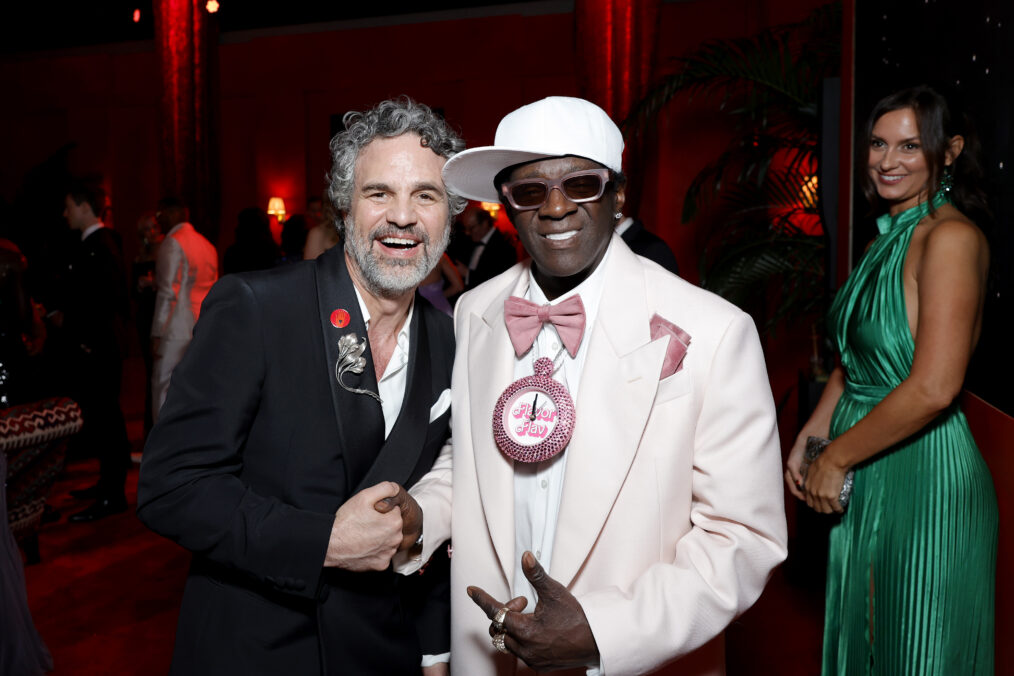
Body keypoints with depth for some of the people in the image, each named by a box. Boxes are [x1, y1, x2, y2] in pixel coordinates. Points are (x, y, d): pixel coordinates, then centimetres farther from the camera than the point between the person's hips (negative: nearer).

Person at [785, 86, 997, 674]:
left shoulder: (951, 236, -16)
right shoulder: (887, 239, 11)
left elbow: (933, 388, -24)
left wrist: (835, 458, -15)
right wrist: (807, 439, 5)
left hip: (924, 472, -8)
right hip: (862, 475, 8)